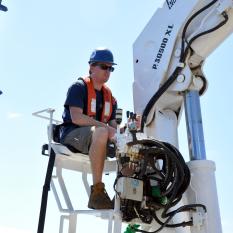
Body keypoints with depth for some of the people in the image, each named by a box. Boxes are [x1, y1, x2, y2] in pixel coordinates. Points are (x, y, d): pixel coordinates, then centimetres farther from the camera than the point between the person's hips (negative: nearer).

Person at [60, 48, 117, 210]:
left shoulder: (109, 96, 18)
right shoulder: (79, 87, -3)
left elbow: (113, 125, 12)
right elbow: (76, 118, -18)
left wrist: (115, 133, -12)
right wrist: (105, 127, -23)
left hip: (98, 136, 7)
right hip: (72, 134, -7)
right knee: (100, 132, -38)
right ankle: (97, 192, -34)